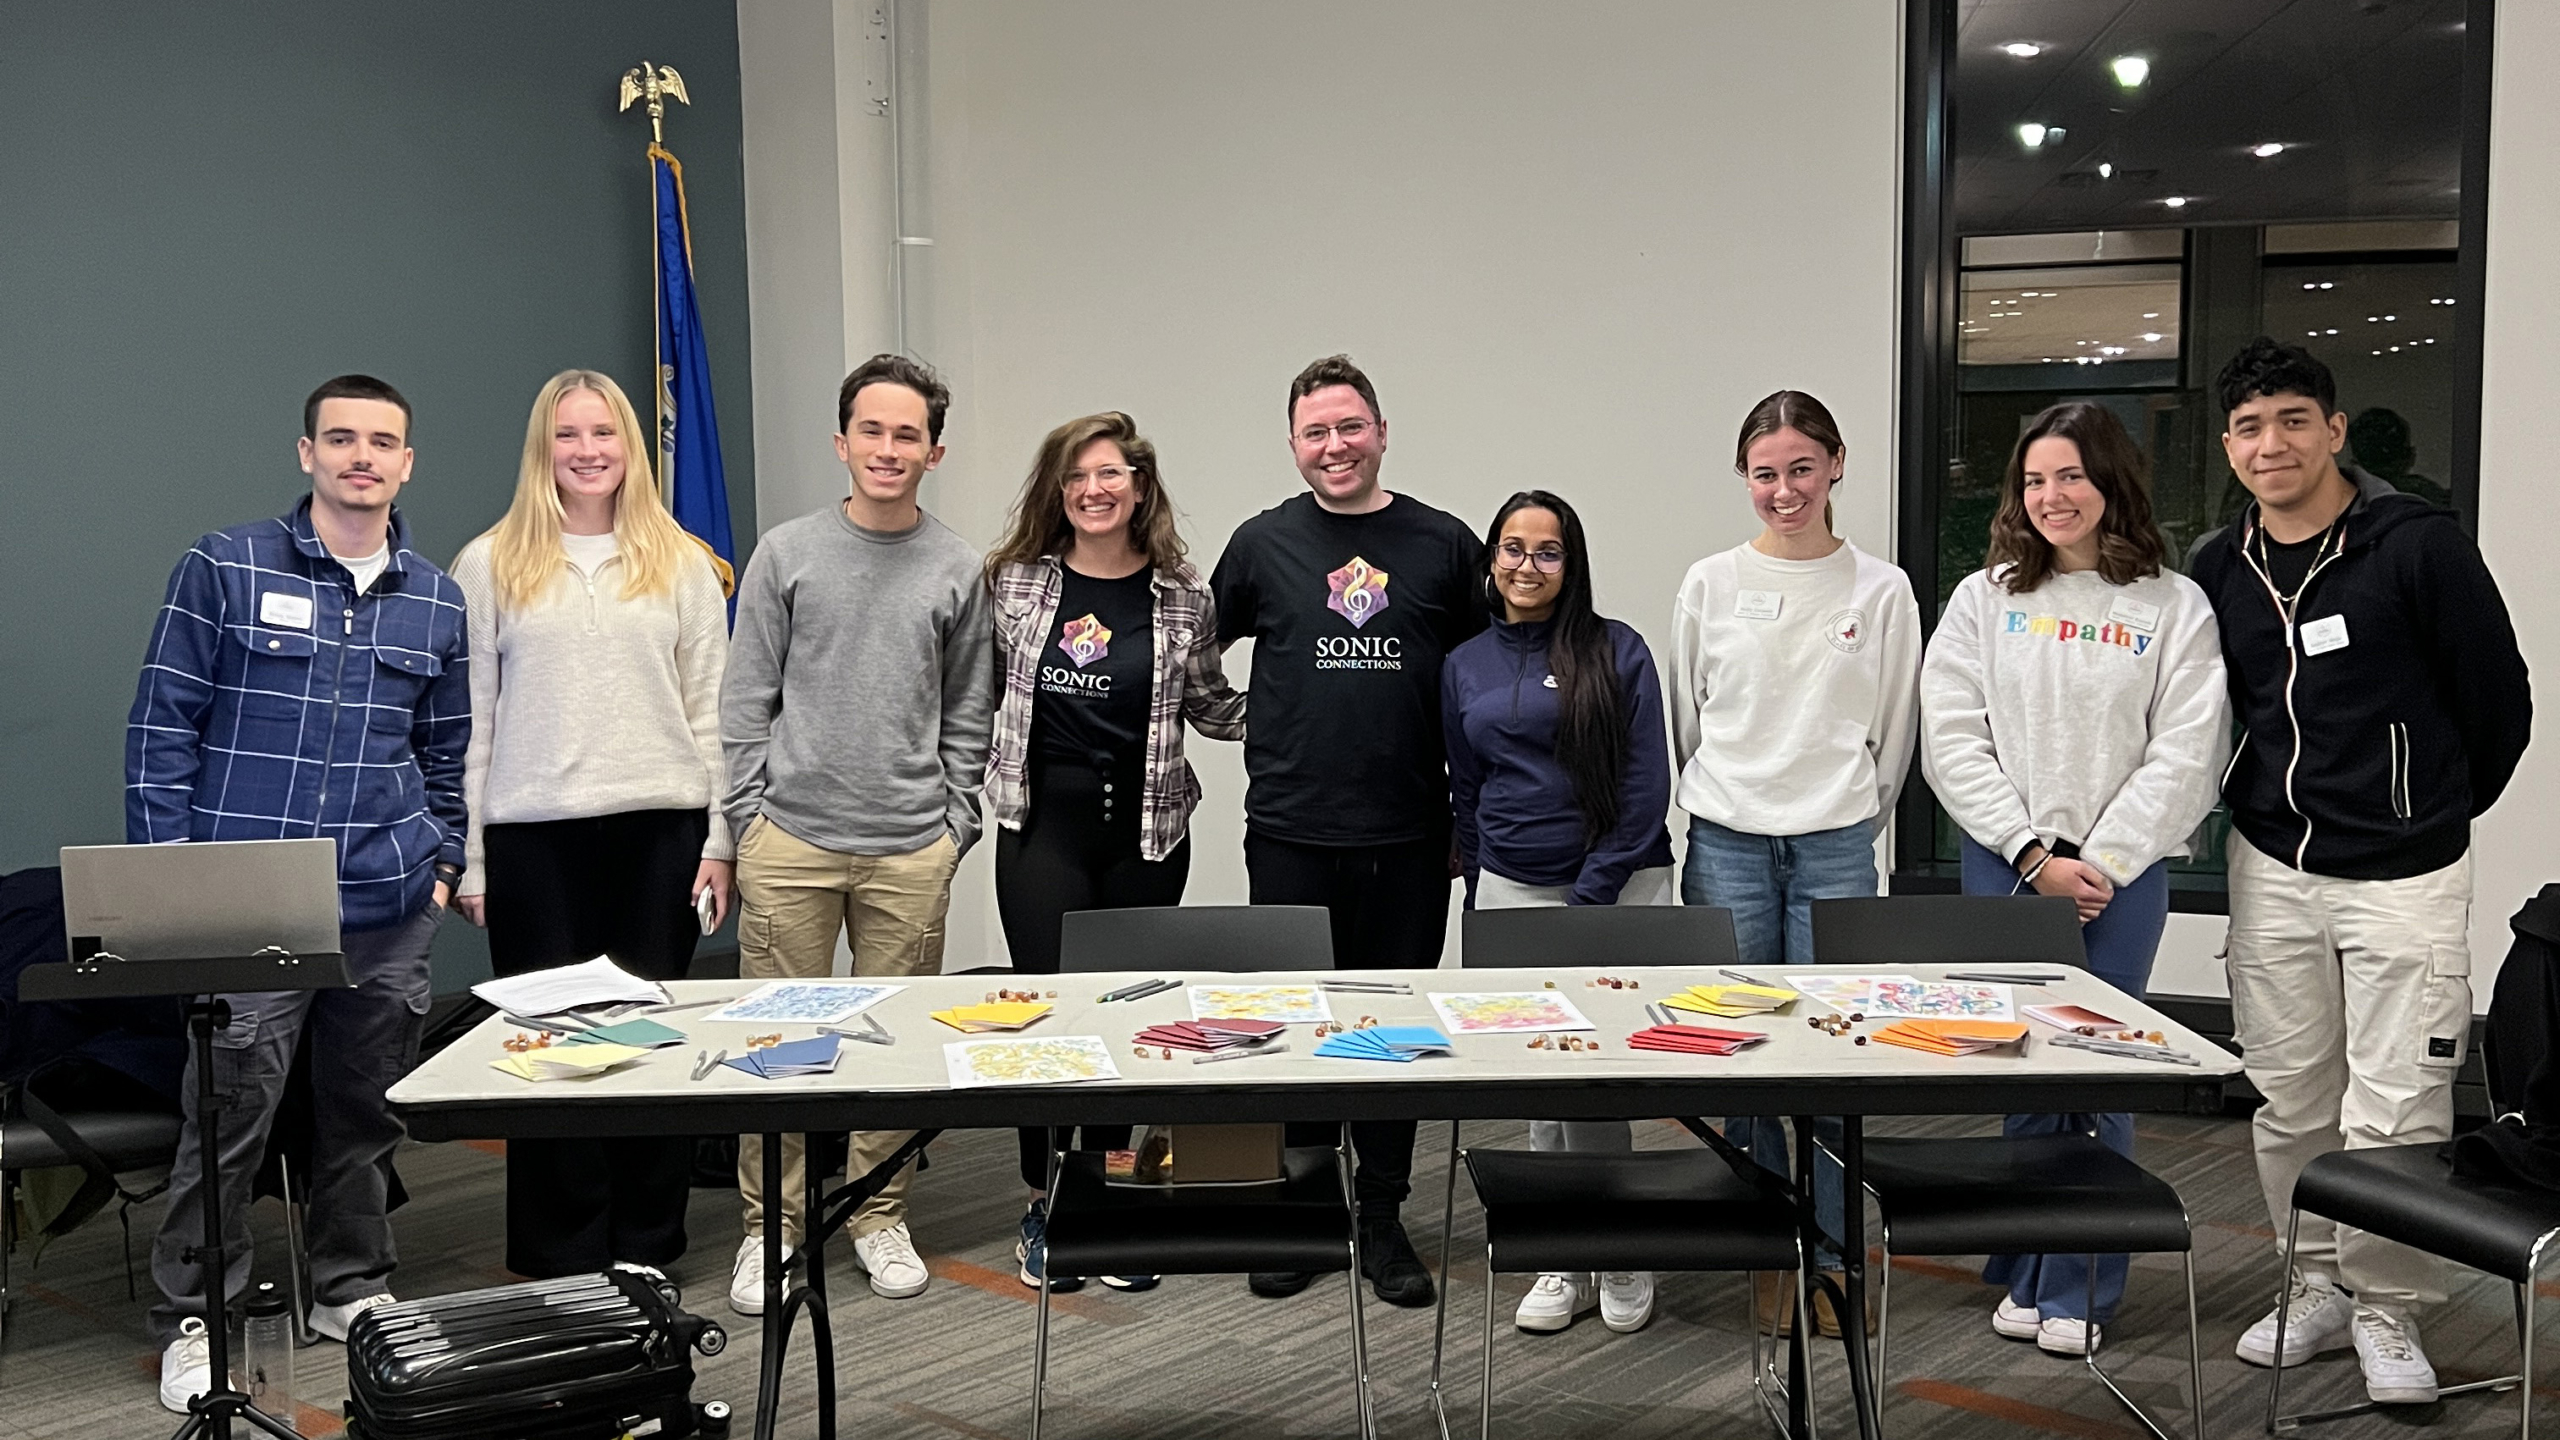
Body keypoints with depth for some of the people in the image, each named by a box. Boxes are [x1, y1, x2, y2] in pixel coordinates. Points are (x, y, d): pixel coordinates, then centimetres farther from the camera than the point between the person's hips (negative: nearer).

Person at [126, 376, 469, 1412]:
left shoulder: (436, 600, 10)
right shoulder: (225, 568, -1)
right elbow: (162, 727, 0)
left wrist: (443, 861, 11)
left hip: (390, 909, 4)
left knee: (368, 1111, 12)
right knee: (228, 1117, -1)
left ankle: (353, 1287, 28)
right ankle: (194, 1319, 15)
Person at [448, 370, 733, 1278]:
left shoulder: (681, 563, 8)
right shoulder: (489, 566, 5)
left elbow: (710, 711, 7)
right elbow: (469, 721, 4)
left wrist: (720, 840, 2)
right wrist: (467, 859, 1)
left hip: (659, 827, 1)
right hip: (535, 832, -1)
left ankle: (647, 1246, 18)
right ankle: (560, 1257, 16)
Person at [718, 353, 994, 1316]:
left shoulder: (958, 570, 7)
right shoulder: (788, 553, 4)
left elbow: (969, 714, 10)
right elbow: (746, 700, 4)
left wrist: (955, 824, 3)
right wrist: (750, 816, -1)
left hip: (912, 850, 1)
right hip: (790, 842, -1)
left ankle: (882, 1219, 22)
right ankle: (770, 1226, 17)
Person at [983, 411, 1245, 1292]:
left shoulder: (1183, 597, 2)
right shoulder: (1014, 582, 2)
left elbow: (1210, 705, 12)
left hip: (1147, 832, 1)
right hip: (1043, 825, -1)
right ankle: (1041, 1205, 15)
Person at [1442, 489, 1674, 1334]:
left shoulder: (1617, 652, -2)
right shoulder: (1464, 667, 11)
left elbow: (1645, 788, -6)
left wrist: (1592, 898, -11)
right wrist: (1482, 900, 9)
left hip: (1619, 885, -4)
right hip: (1511, 892, 4)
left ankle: (1620, 1258, 12)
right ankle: (1566, 1262, 18)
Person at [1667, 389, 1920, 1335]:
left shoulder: (1881, 590, 3)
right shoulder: (1710, 585, 4)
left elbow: (1895, 732, 9)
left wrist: (1849, 819, 11)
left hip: (1834, 849, -1)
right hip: (1728, 846, 1)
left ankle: (1832, 1259, 14)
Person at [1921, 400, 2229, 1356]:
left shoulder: (2176, 607, 2)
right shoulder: (1984, 599, 5)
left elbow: (2185, 754, -4)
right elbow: (1953, 740, -1)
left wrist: (2100, 863, -10)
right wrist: (2034, 854, -8)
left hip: (2122, 873, -1)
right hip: (2003, 869, 1)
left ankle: (2079, 1288, 13)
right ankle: (2025, 1271, 19)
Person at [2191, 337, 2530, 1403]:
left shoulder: (2418, 544, -9)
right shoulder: (2217, 573, 5)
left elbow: (2497, 698, 0)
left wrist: (2434, 809, 10)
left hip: (2404, 874, -4)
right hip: (2272, 869, 4)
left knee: (2396, 1112, -2)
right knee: (2289, 1102, 10)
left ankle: (2387, 1311, 15)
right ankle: (2315, 1287, 26)